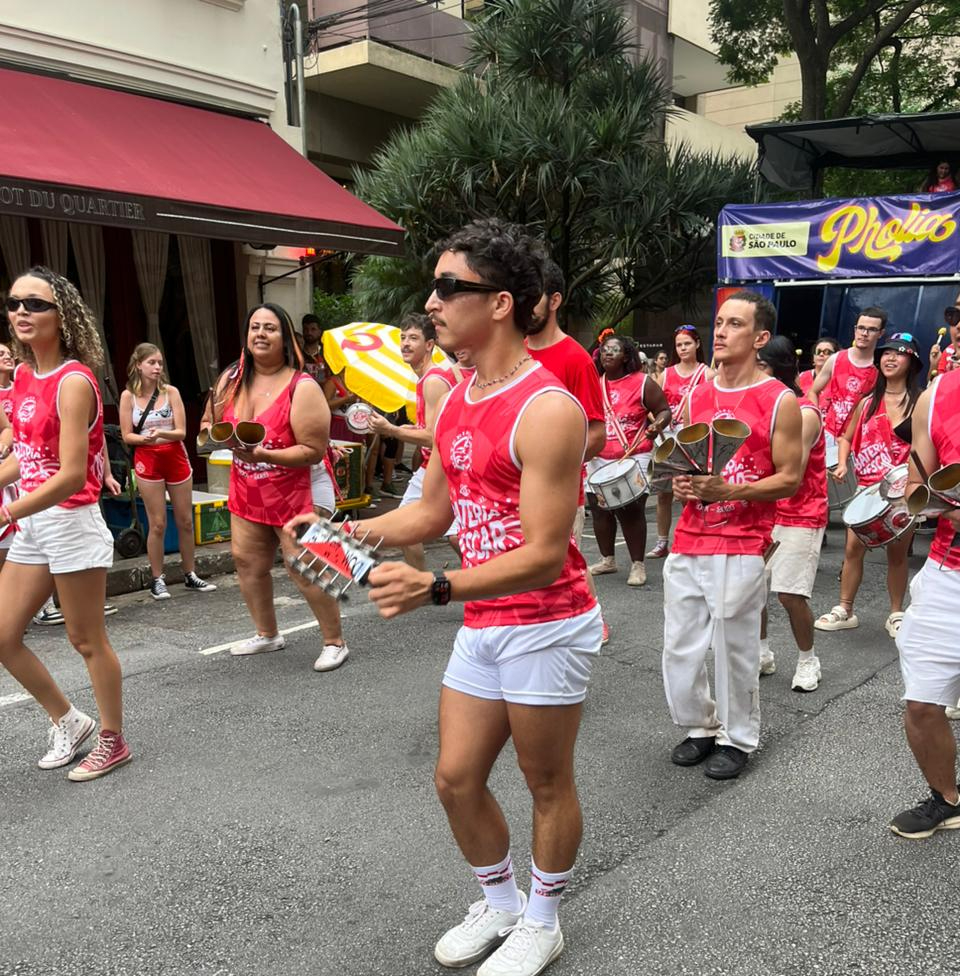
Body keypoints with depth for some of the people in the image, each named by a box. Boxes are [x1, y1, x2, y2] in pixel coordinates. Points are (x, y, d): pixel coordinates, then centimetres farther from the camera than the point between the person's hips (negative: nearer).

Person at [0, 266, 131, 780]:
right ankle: (68, 721, 32)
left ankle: (113, 741, 24)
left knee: (86, 640, 5)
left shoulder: (73, 382, -18)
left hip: (71, 522, -8)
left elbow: (72, 475, -24)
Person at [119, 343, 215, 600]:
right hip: (147, 459, -2)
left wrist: (161, 434, -23)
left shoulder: (171, 392, -1)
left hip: (176, 457, 2)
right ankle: (157, 580, 10)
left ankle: (190, 576, 21)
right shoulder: (128, 396, -2)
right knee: (158, 523, -2)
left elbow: (181, 432, -4)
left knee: (185, 521, 8)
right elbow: (127, 435, -1)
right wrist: (145, 438, -20)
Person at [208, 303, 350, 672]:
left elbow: (314, 450, -19)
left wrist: (263, 454, -27)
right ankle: (267, 634, 30)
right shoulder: (231, 380, 5)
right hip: (247, 493, 7)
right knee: (247, 562, 10)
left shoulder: (302, 388, -15)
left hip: (294, 494, -7)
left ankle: (335, 642, 11)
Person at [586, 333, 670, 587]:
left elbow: (664, 410, 0)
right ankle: (607, 559, 25)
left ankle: (638, 564, 5)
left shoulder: (642, 383, -5)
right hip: (598, 459, 5)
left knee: (631, 509, -6)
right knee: (599, 508, 10)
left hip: (633, 458, -5)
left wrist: (657, 426, -20)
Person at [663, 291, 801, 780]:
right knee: (679, 648, 9)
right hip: (688, 543, 5)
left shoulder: (780, 401, -6)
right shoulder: (696, 396, 9)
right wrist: (679, 481, -4)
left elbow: (789, 479, -7)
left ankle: (737, 738, 25)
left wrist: (727, 491, -19)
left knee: (735, 649, 4)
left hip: (740, 548, -5)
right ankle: (701, 726, 31)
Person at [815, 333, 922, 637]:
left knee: (897, 553, 6)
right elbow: (847, 437, 15)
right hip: (868, 487, 3)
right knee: (853, 548, 1)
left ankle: (896, 615, 19)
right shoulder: (867, 400, 8)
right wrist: (842, 463, -3)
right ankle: (845, 610, 12)